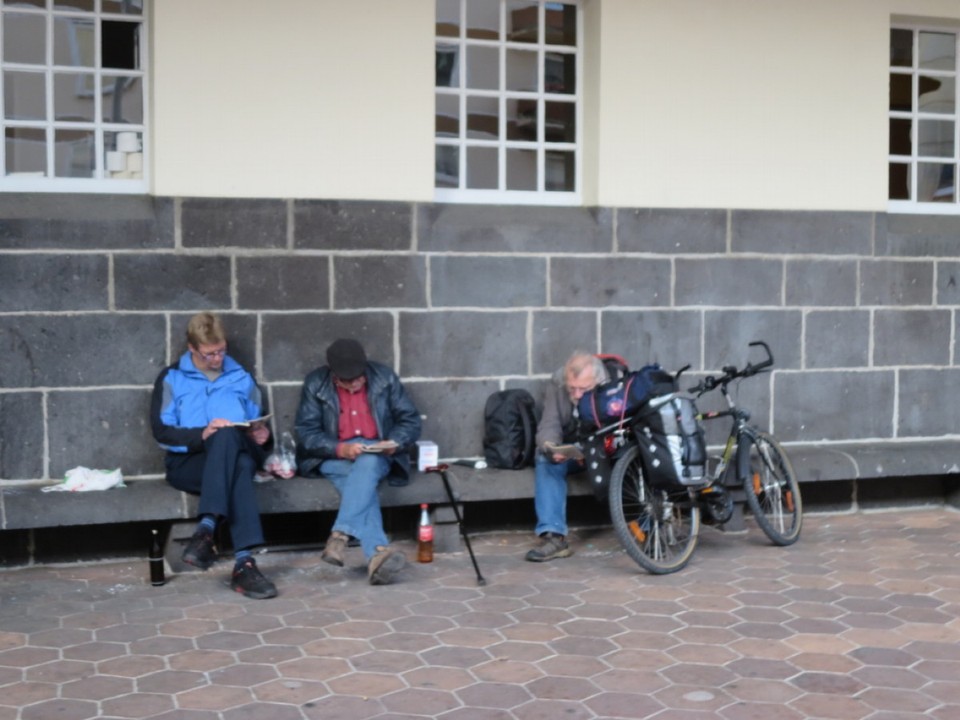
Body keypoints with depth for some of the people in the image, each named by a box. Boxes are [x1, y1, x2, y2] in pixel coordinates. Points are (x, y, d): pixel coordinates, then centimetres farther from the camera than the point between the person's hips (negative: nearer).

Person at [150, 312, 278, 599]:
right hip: (188, 461, -2)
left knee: (227, 436, -38)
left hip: (239, 455, 2)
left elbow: (257, 425, 26)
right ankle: (244, 562, -52)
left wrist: (262, 434, 1)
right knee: (237, 469, -38)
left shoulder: (242, 378, 24)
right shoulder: (171, 379, 12)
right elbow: (162, 432, 1)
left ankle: (207, 530, -51)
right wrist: (202, 434, -15)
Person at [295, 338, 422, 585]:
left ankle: (340, 535, -49)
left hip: (377, 454, 1)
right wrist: (340, 449, -23)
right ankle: (378, 552, -53)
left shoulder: (385, 378, 3)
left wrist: (395, 442, -17)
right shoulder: (315, 384, 0)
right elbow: (306, 432, -5)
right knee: (364, 483, -36)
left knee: (367, 464, -38)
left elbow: (411, 420, 5)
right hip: (333, 457, -1)